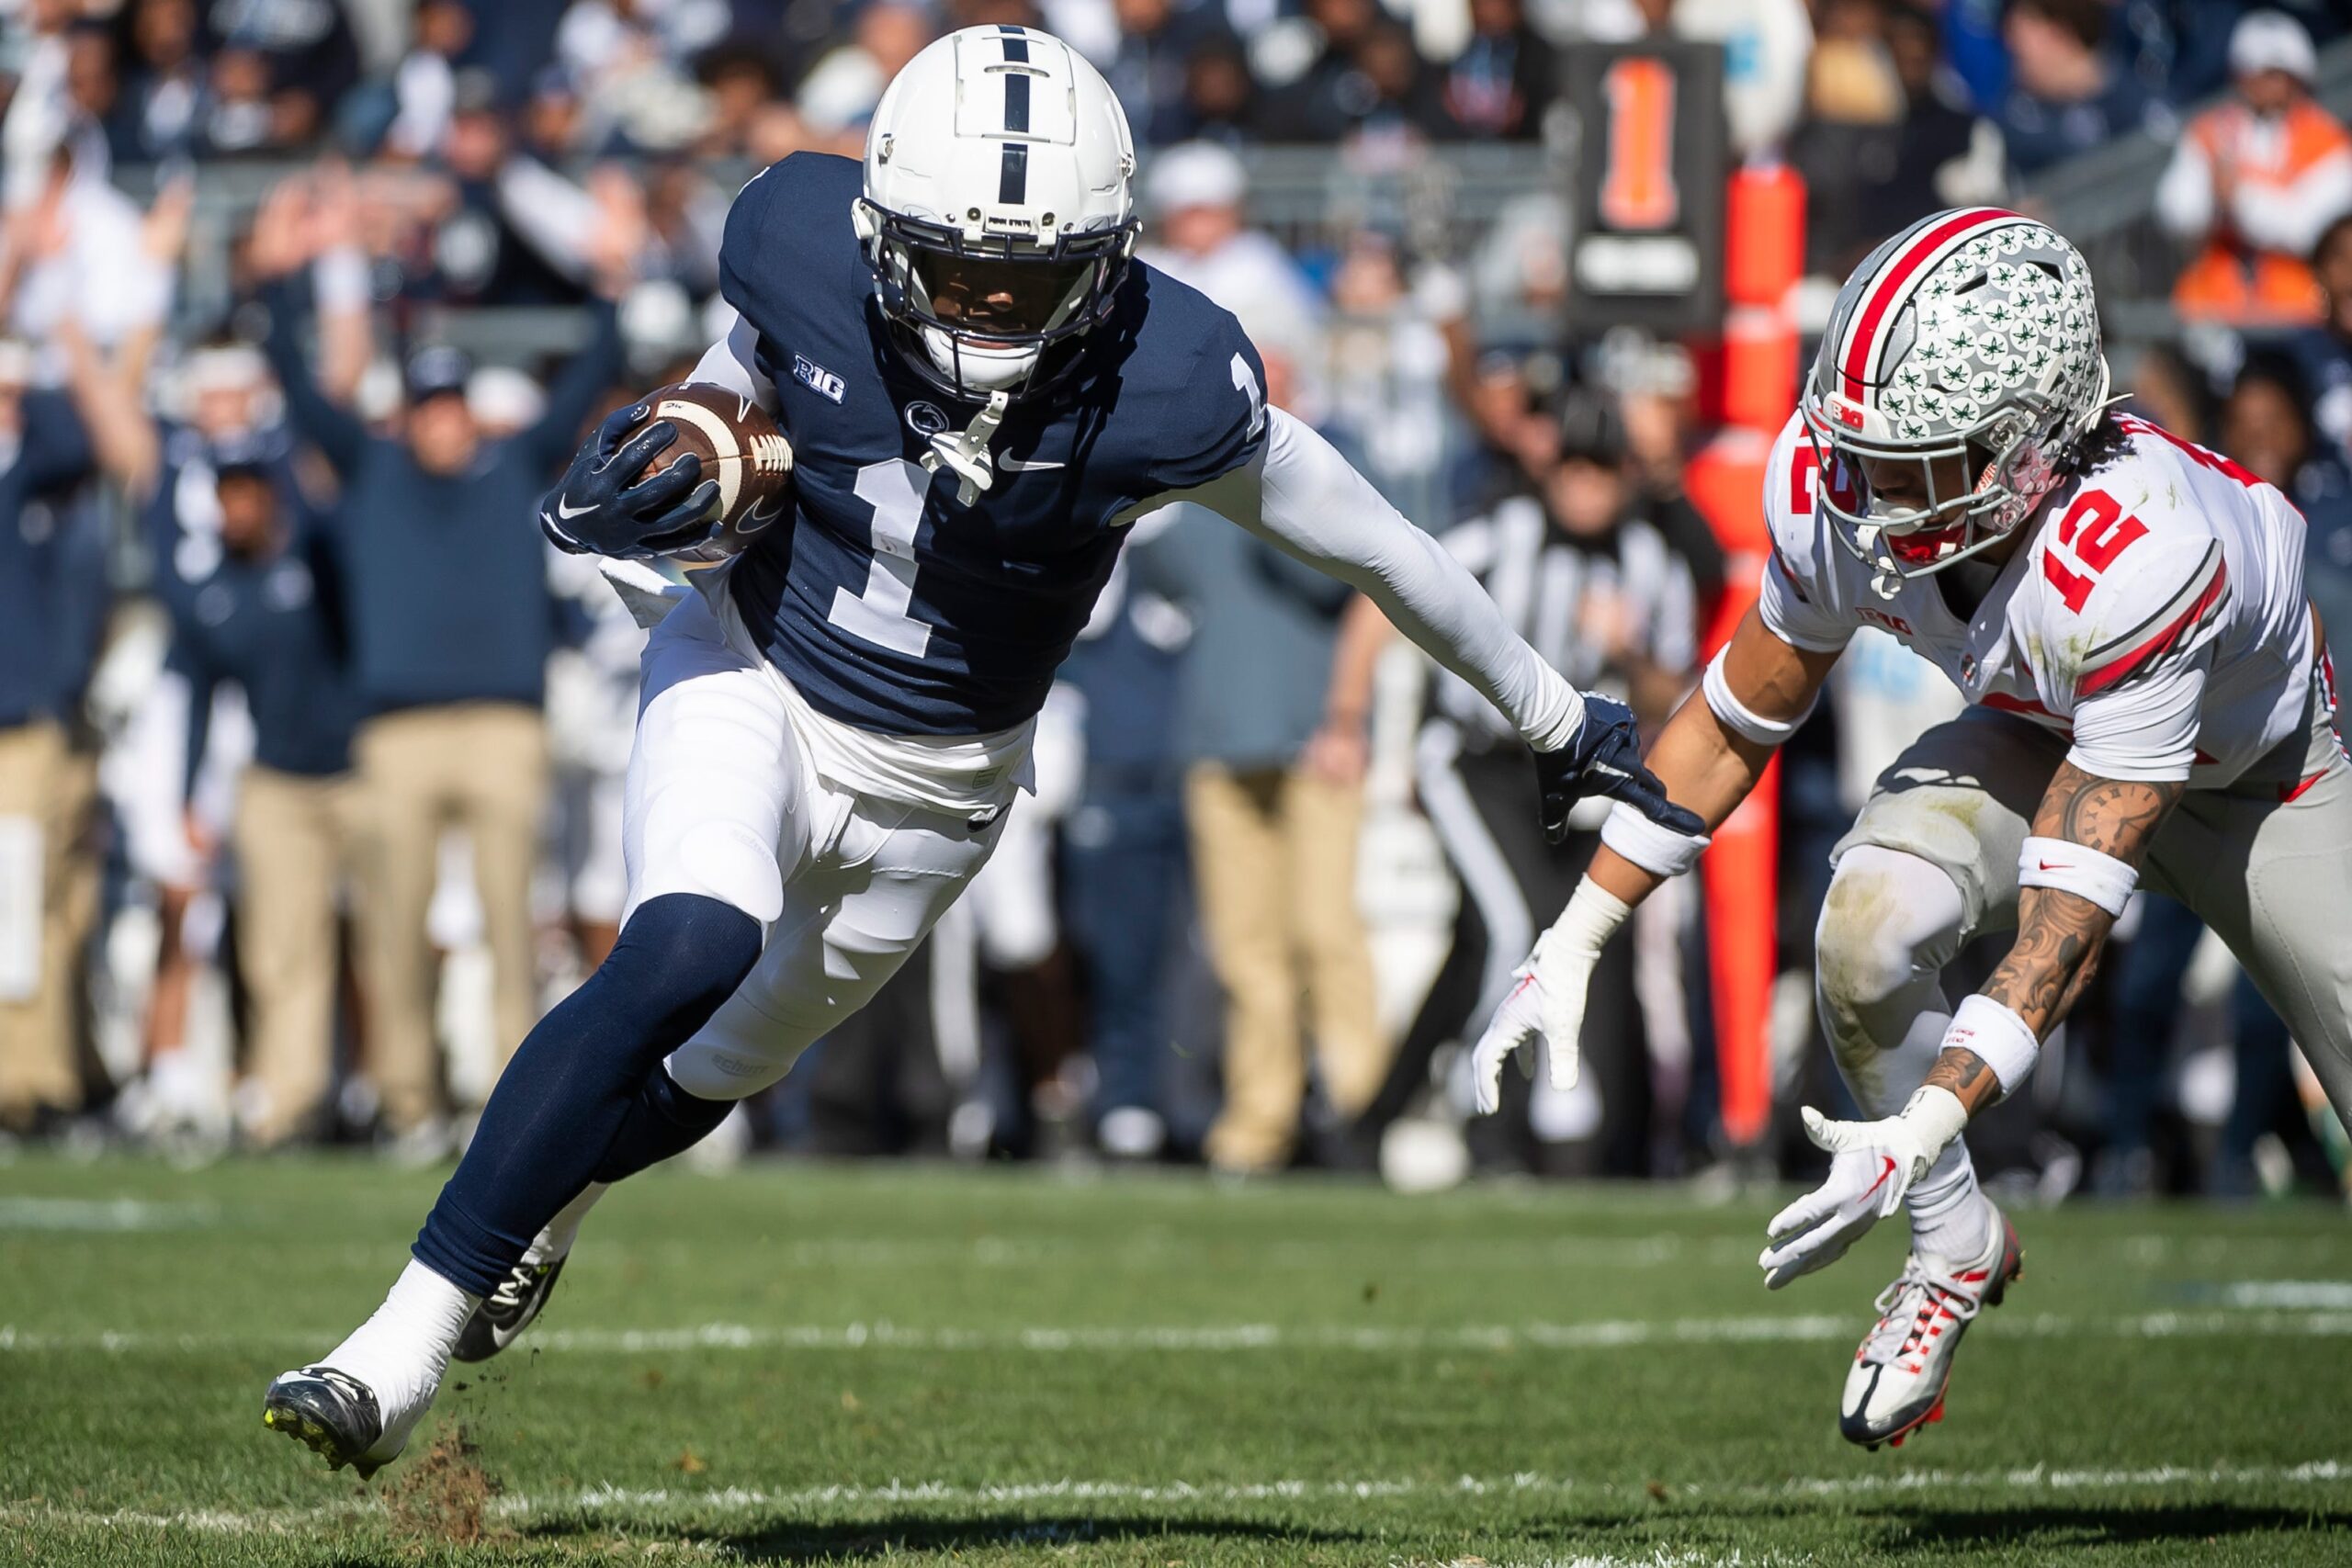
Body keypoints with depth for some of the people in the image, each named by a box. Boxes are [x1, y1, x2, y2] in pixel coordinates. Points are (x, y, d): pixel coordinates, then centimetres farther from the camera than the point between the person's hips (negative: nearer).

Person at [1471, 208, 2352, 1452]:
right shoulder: (1832, 489, -28)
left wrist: (1921, 1130, -48)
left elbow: (2073, 901, -42)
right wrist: (1568, 952, -12)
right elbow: (1736, 722, -10)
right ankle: (1956, 1252, -2)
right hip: (2042, 734, 3)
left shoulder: (2144, 556, -44)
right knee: (1867, 932, -26)